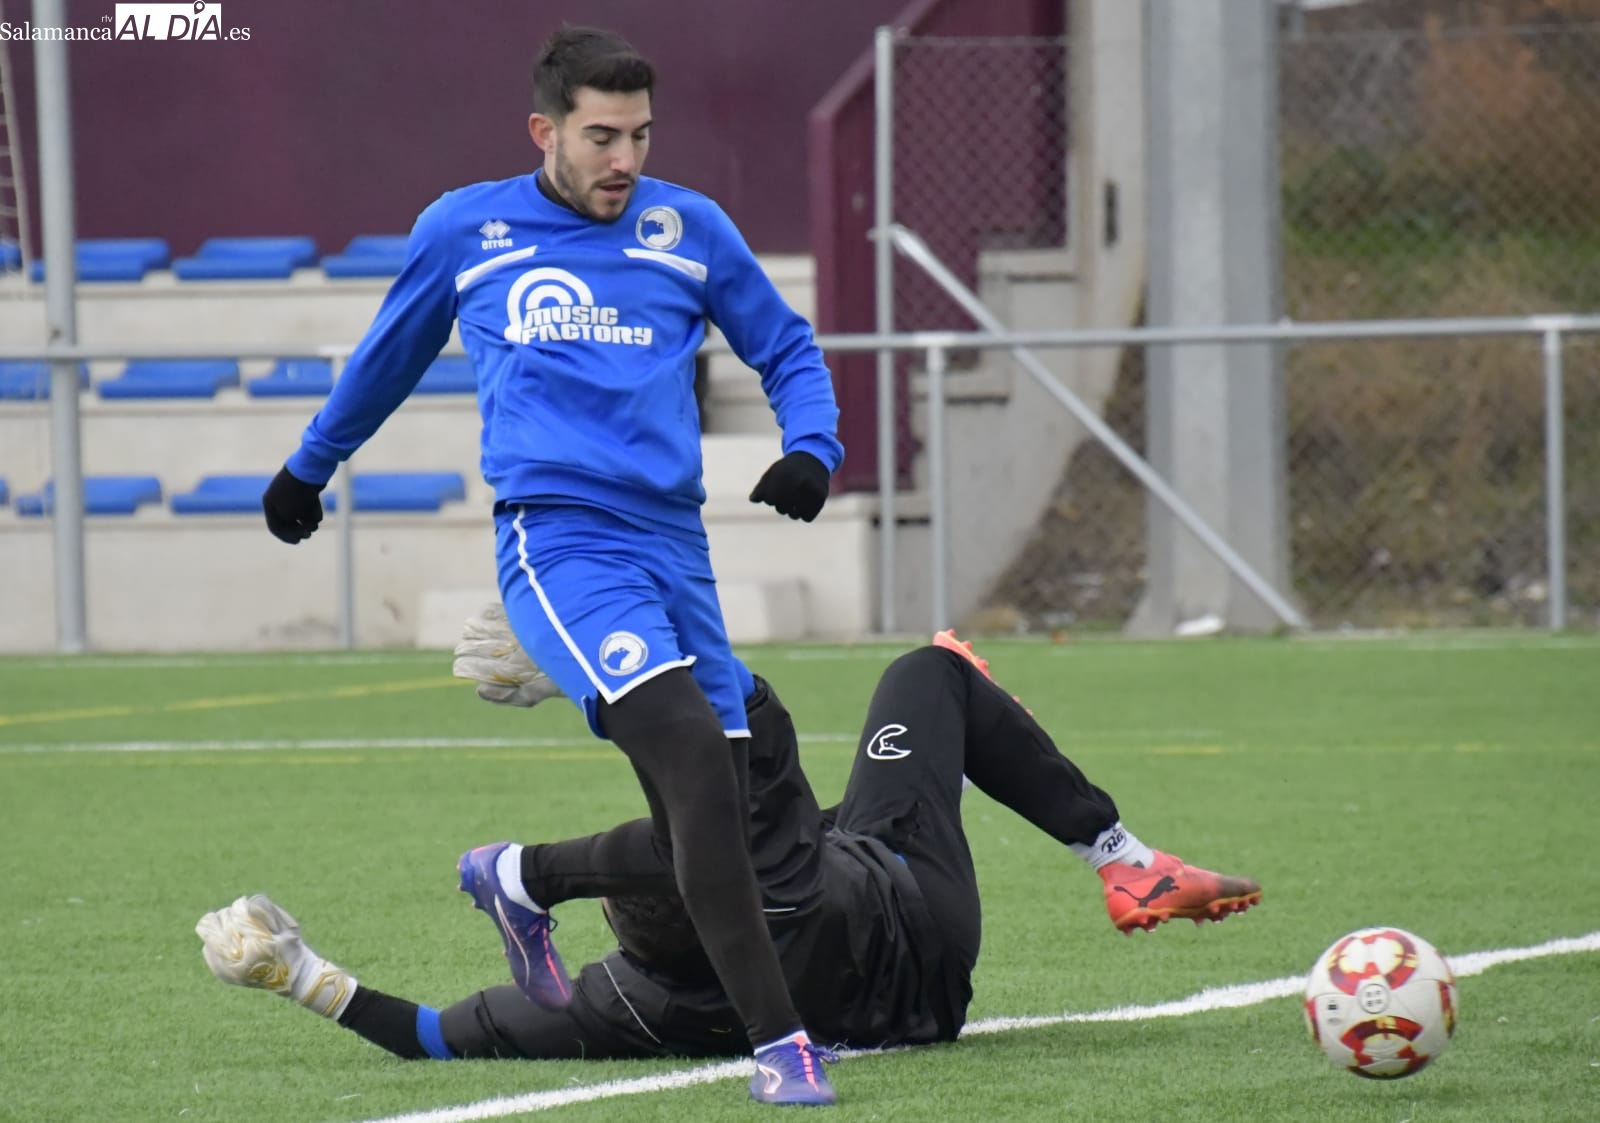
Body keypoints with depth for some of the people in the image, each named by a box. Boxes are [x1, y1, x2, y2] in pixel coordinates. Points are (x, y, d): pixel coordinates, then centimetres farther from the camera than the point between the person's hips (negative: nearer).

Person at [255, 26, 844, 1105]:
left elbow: (788, 349, 22)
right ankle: (778, 1041, -29)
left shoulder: (688, 228, 11)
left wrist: (812, 448, 2)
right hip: (558, 539, -4)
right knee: (693, 749, -26)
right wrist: (309, 467, 38)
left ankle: (513, 879, 36)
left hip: (675, 542, 4)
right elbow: (388, 357, 26)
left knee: (707, 826, 3)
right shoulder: (464, 230, 7)